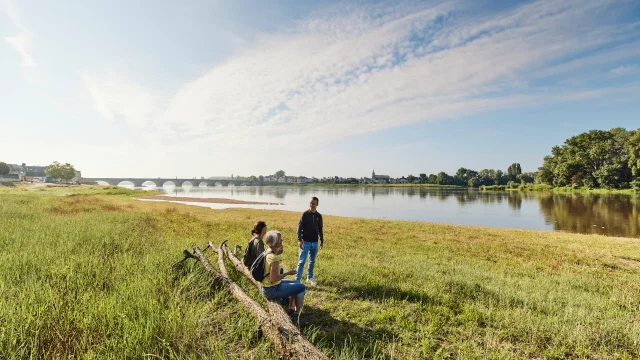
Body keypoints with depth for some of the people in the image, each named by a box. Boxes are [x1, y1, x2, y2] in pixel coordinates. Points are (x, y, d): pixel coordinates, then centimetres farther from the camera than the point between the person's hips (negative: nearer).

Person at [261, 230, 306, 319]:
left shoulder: (268, 251, -1)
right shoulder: (273, 258, -28)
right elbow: (274, 279, -29)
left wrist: (279, 253, 0)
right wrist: (288, 273, -16)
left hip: (266, 286, 9)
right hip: (271, 290, -9)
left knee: (296, 284, 22)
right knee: (301, 287, -2)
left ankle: (291, 310, 30)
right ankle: (297, 315, 10)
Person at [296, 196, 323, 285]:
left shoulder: (319, 216, 6)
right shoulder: (305, 214, -6)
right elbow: (299, 227, -9)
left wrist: (322, 241, 15)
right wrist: (299, 240, -17)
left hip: (315, 242, 4)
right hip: (305, 242, -4)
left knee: (312, 261, 13)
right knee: (301, 261, -4)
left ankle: (310, 278, 28)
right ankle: (297, 280, 0)